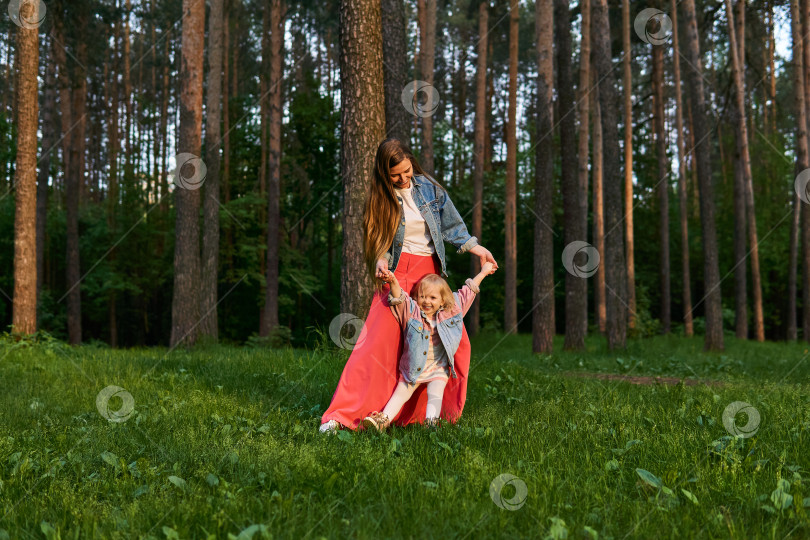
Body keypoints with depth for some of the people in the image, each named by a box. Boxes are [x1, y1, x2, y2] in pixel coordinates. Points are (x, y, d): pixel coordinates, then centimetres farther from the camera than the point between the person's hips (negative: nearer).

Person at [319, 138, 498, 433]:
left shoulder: (429, 188, 5)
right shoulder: (380, 197, 0)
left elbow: (451, 226, 12)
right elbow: (378, 243, 3)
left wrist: (475, 247, 0)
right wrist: (380, 261, -17)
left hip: (432, 273, 3)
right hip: (398, 274, -3)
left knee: (456, 341, 0)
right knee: (378, 340, -15)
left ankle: (442, 411, 17)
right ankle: (342, 415, -14)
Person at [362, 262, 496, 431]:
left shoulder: (450, 312, 0)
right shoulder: (412, 311, -4)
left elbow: (469, 290, 9)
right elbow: (399, 297, -19)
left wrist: (483, 272, 15)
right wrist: (393, 282, -39)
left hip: (438, 369, 0)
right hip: (413, 367, 0)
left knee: (435, 394, -19)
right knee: (401, 393, -2)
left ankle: (431, 422, -31)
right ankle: (383, 419, -8)